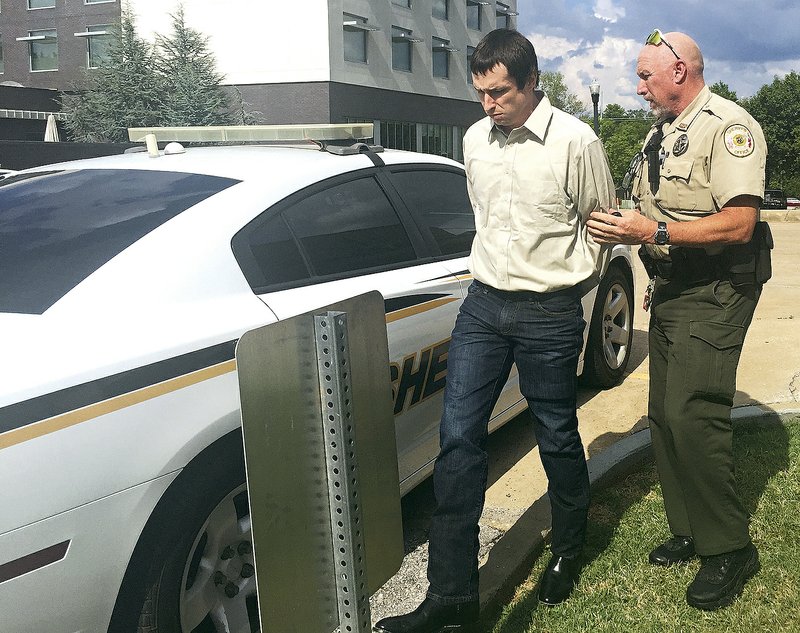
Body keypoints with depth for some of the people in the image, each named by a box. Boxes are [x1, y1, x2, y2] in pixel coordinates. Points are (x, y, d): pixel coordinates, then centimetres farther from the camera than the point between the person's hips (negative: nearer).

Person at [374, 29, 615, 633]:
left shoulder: (576, 141, -8)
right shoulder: (475, 139, 7)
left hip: (549, 315, -4)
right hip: (483, 305, 5)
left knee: (557, 438, 9)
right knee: (458, 436, -2)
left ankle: (568, 552, 36)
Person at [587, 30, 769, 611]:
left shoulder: (729, 127, -13)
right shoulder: (660, 134, 16)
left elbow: (739, 225, -22)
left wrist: (653, 231, -25)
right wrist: (621, 226, 8)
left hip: (715, 291, -9)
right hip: (670, 287, 9)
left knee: (691, 416, -14)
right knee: (664, 415, 10)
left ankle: (729, 548, 3)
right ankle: (688, 531, 25)